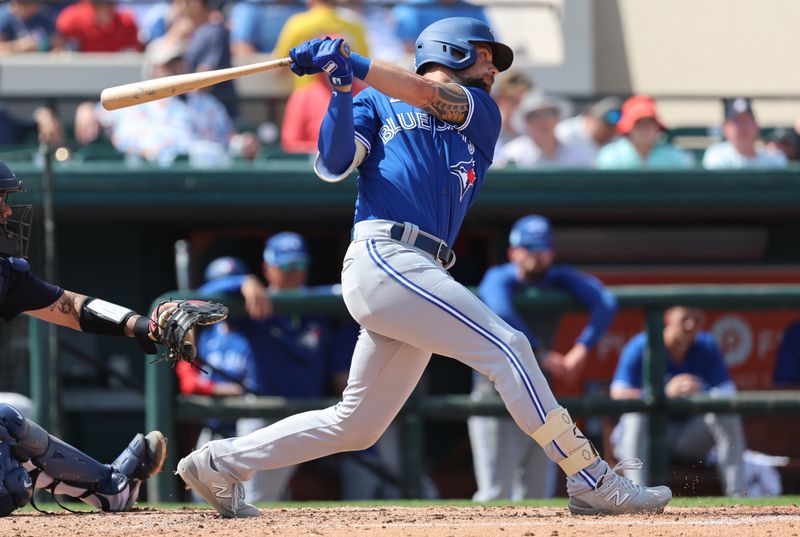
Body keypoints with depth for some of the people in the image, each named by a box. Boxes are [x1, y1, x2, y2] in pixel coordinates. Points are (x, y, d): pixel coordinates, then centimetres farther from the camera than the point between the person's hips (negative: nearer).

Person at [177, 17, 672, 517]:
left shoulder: (482, 112, 23)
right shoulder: (375, 102, 13)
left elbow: (429, 95, 2)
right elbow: (333, 165, 0)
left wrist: (354, 66, -11)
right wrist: (342, 88, -10)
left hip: (418, 277, 6)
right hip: (383, 256, -6)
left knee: (356, 425, 7)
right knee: (506, 347, -16)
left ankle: (219, 465, 17)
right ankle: (592, 482, -17)